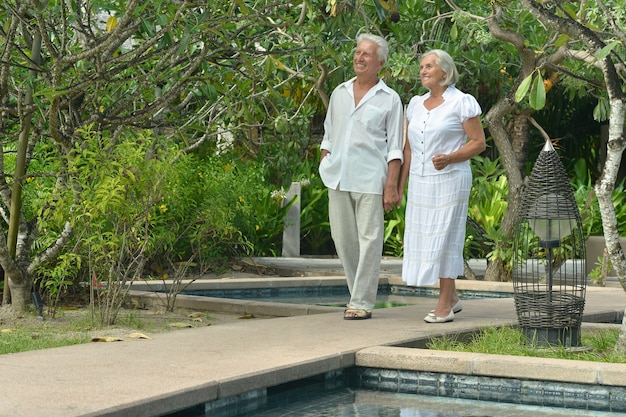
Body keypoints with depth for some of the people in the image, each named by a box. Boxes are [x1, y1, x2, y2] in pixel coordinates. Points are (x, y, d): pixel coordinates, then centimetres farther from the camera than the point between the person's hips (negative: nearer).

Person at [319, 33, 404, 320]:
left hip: (370, 179, -5)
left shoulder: (389, 100, 1)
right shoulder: (339, 93, 15)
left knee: (369, 239, -5)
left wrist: (392, 186, -10)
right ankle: (360, 294, 19)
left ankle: (362, 302, 0)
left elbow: (395, 149, -2)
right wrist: (324, 168, 11)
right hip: (338, 178, 5)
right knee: (343, 238, 6)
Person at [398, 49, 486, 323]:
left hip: (449, 180, -6)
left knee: (444, 237, -6)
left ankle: (444, 305, 0)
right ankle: (452, 298, 19)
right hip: (420, 182, 6)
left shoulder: (462, 103, -5)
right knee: (421, 238, 6)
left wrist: (449, 158, -21)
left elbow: (478, 142, -6)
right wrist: (400, 186, 11)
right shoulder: (416, 104, 13)